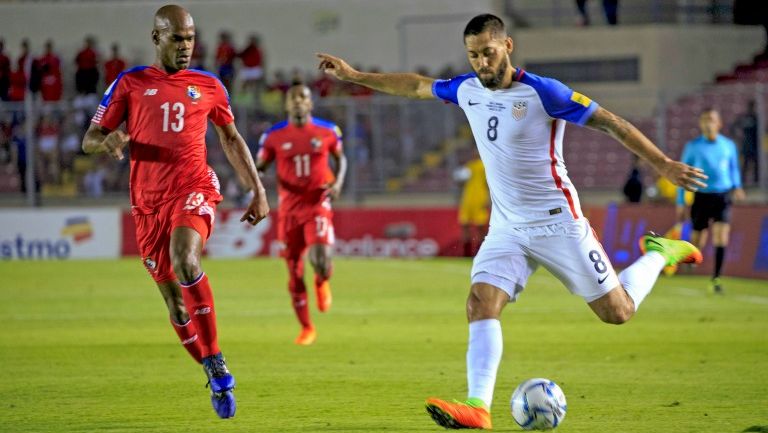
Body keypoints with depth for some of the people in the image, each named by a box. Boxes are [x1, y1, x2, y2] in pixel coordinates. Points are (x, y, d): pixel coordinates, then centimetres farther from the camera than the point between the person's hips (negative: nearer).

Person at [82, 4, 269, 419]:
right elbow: (89, 140, 5)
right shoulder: (130, 83, 6)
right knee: (174, 301, 3)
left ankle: (216, 363, -25)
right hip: (149, 202, 2)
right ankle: (216, 376, 20)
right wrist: (107, 141, -19)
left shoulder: (208, 86, 9)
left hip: (193, 189, -2)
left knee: (185, 260, -31)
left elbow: (231, 139, 22)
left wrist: (258, 190, 15)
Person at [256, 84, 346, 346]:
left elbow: (340, 158, 18)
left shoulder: (327, 132, 2)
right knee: (294, 271, 4)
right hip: (289, 208, 1)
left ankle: (322, 282, 19)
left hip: (318, 205, -1)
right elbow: (258, 166, 8)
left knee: (321, 261, -22)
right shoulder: (274, 136, 0)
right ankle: (306, 328, 21)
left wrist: (338, 182, 0)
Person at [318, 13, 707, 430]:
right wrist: (354, 75, 23)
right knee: (480, 304, -17)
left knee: (617, 312, 0)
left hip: (557, 222, -5)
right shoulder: (467, 90, 2)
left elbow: (611, 123, -14)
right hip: (506, 228, 5)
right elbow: (415, 86, 20)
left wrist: (664, 164, -18)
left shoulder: (541, 92, -16)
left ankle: (660, 254, 28)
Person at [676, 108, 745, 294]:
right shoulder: (693, 146, 1)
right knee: (697, 241, 2)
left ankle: (715, 278, -9)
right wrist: (680, 203, 4)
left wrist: (737, 186, 1)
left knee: (721, 238, -14)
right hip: (702, 196, -1)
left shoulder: (728, 145, 6)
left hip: (723, 197, 1)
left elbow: (734, 167, 21)